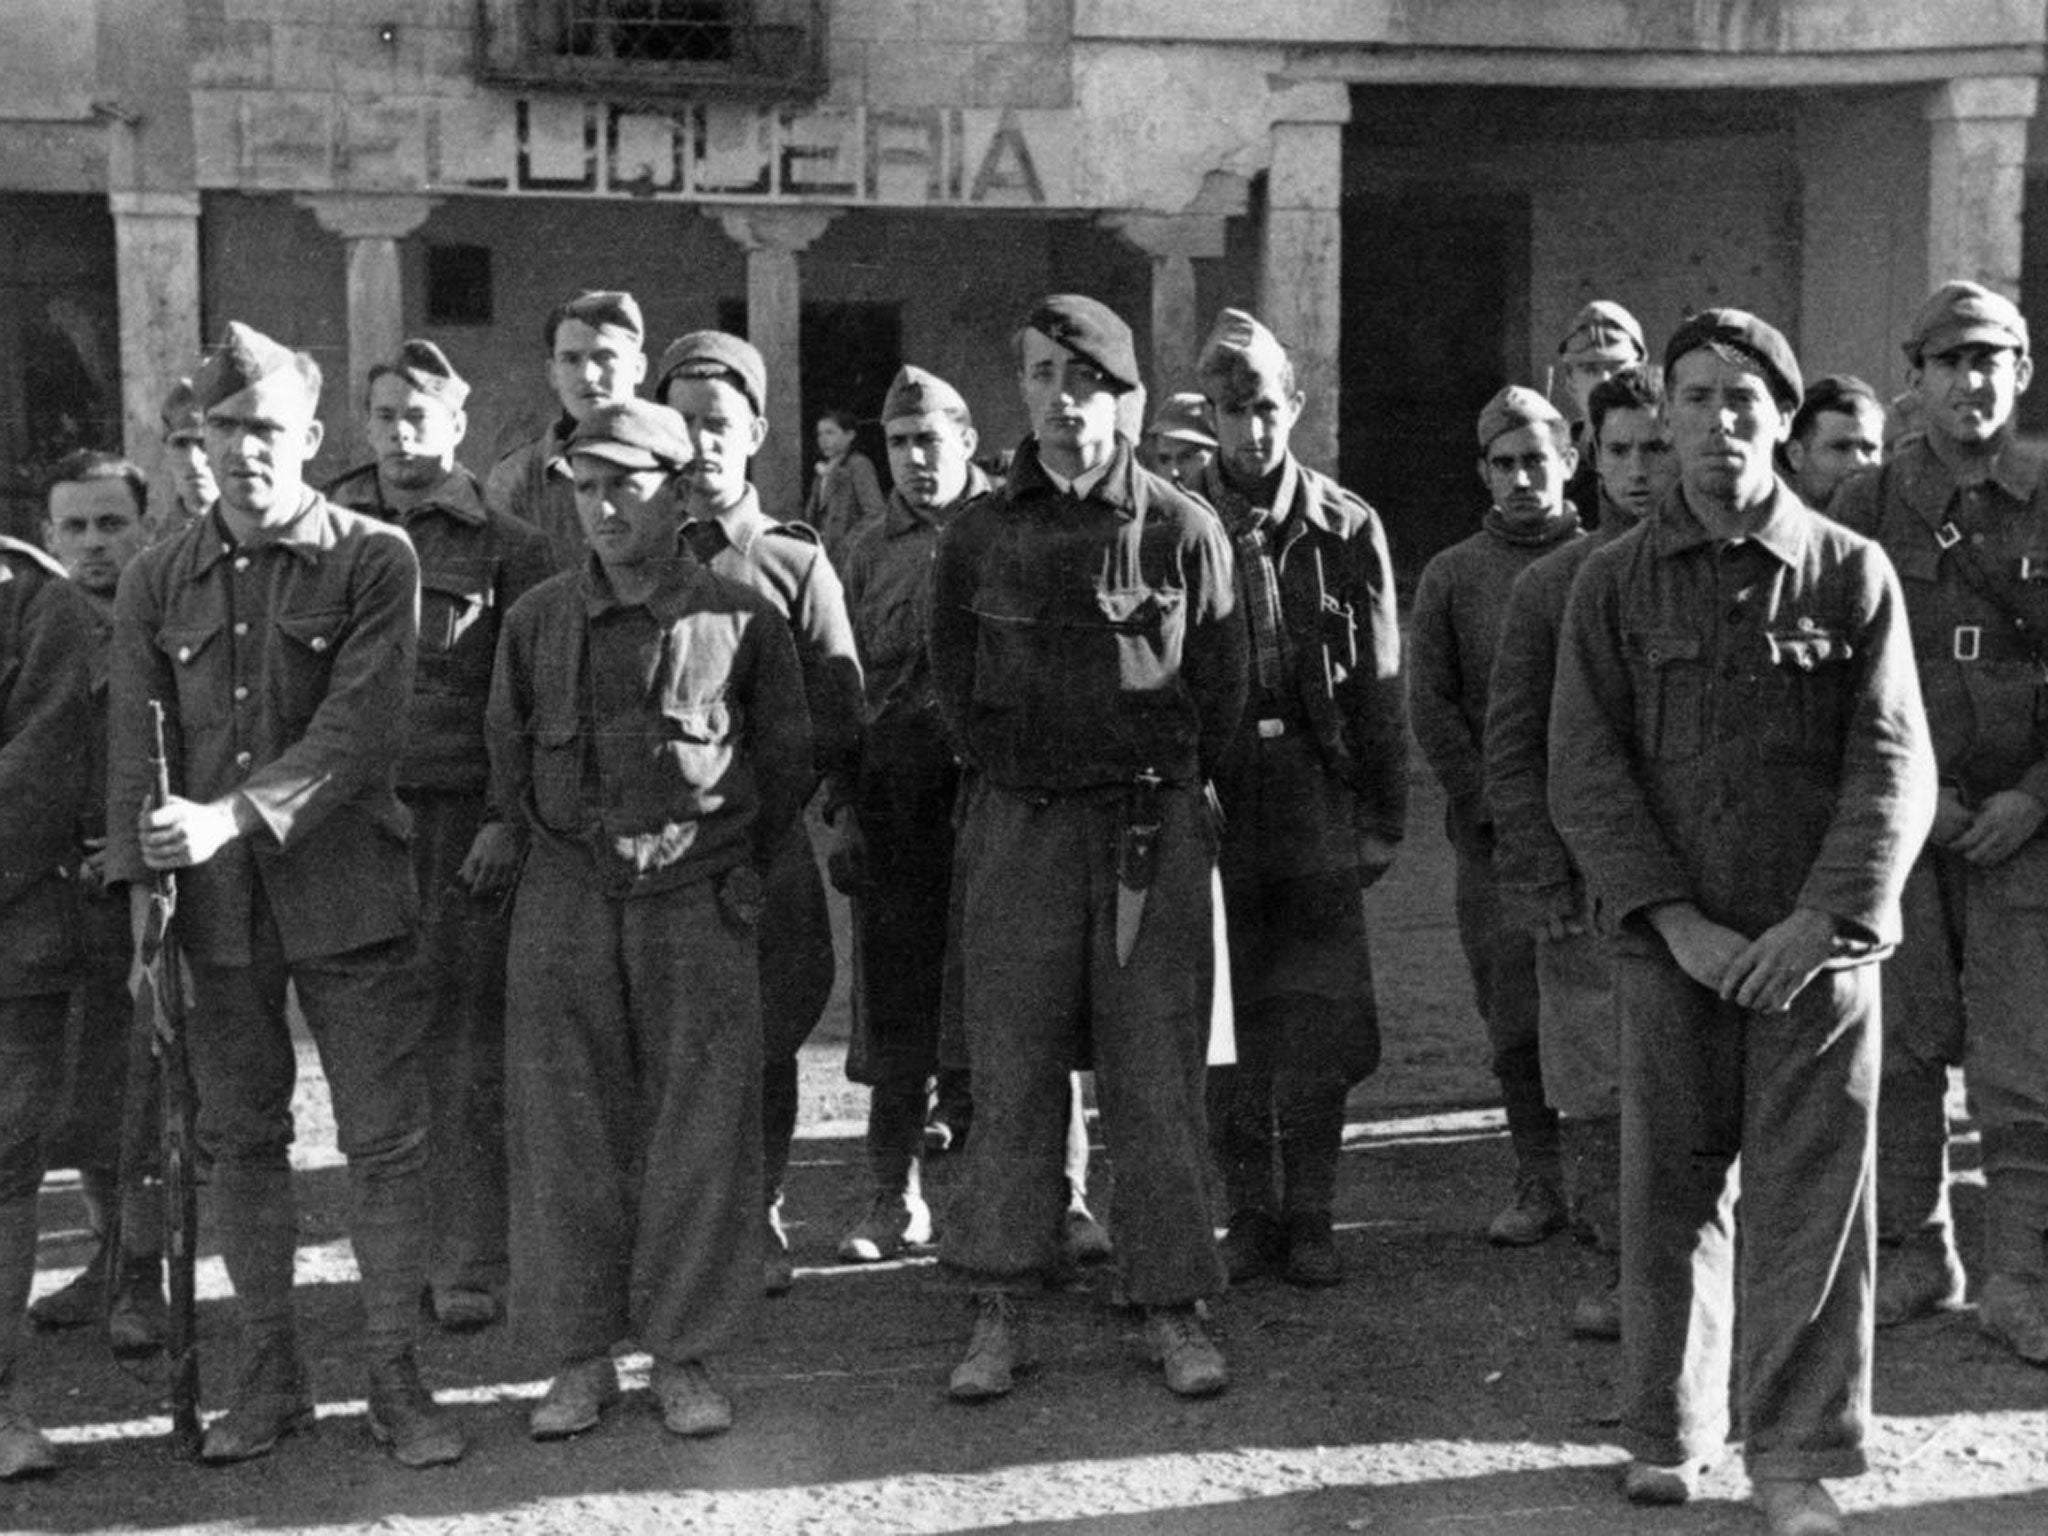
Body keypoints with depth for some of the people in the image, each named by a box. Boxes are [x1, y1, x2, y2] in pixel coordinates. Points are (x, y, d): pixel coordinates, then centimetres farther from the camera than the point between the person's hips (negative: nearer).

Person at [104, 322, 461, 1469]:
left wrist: (235, 815, -23)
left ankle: (395, 1376, 11)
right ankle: (270, 1375, 22)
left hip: (346, 892, -3)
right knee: (242, 1141, 10)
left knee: (386, 1139, 0)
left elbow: (363, 725, -13)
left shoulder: (375, 561, -3)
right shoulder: (157, 582, 10)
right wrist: (138, 883, -5)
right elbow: (134, 739, 7)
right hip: (214, 905, 4)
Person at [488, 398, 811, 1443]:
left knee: (700, 1131, 1)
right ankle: (578, 1354, 15)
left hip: (699, 899, -2)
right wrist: (565, 847, 10)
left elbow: (788, 760, 8)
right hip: (565, 898, 2)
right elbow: (509, 761, 15)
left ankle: (685, 1354, 12)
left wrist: (730, 864, 5)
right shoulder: (536, 622, 7)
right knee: (566, 1130, 4)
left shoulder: (741, 621, 0)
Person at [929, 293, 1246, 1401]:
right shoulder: (978, 534, 5)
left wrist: (1161, 796, 7)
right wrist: (1010, 780, 10)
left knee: (1157, 1078, 2)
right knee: (1010, 1074, 3)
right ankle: (998, 1317, 11)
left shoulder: (1184, 530, 1)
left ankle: (1174, 1310, 12)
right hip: (1015, 825, 1)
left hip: (1153, 829, -1)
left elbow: (1219, 688, 6)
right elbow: (953, 684, 14)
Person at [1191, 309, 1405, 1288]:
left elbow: (1380, 685, 6)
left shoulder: (1346, 529, 6)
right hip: (1210, 802, 0)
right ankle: (1249, 1215, 19)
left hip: (1318, 801, 0)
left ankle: (1309, 1216, 14)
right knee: (1227, 1031, 6)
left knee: (1319, 1025, 1)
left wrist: (1382, 817, 1)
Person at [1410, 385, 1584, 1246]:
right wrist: (1494, 807, -3)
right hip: (1493, 830, 1)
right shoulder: (1450, 577, 9)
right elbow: (1431, 706, 6)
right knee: (1514, 1016, 2)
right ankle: (1541, 1184, 13)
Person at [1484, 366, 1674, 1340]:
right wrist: (1544, 876, -3)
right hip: (1587, 883, 0)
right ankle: (1622, 1269, 11)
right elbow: (1512, 745, 6)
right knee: (1594, 1093, 0)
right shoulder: (1548, 585, 7)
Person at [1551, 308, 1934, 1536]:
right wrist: (1677, 919, -10)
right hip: (1671, 943, 1)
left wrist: (1822, 920, -13)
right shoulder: (1616, 581, 5)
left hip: (1817, 944, -1)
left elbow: (1895, 765, -2)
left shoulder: (1851, 572, 3)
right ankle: (1670, 1433, 23)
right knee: (1671, 1198, 7)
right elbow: (1585, 772, 0)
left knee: (1809, 1200, 2)